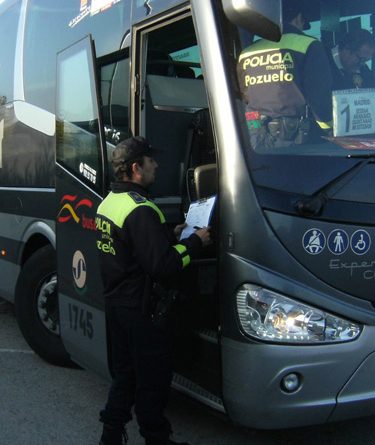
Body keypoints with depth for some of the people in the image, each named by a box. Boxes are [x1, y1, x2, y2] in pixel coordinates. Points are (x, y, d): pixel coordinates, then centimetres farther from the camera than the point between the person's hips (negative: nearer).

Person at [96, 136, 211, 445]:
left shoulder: (109, 202, 7)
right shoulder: (141, 211, -24)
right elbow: (162, 267, -27)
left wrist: (171, 235, 11)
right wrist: (195, 243, -15)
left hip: (115, 302, 9)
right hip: (140, 309, -9)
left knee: (124, 372, 21)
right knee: (153, 379, 7)